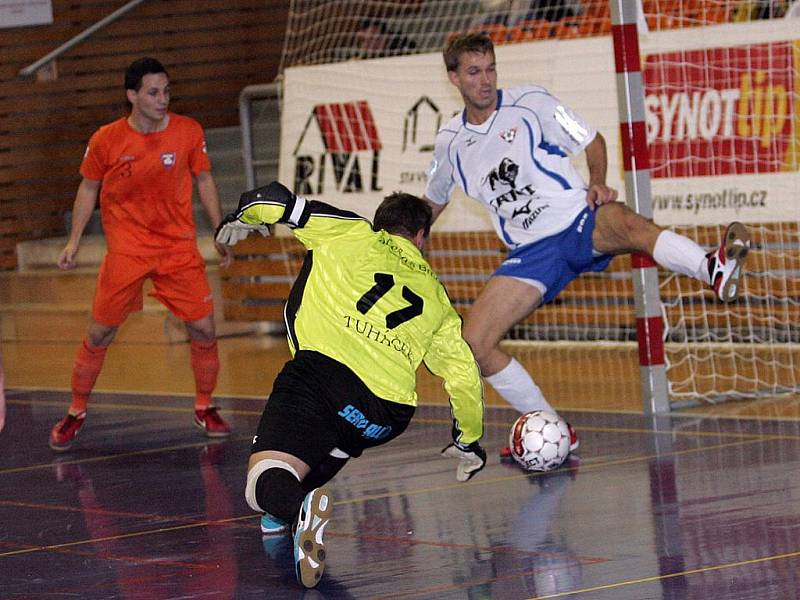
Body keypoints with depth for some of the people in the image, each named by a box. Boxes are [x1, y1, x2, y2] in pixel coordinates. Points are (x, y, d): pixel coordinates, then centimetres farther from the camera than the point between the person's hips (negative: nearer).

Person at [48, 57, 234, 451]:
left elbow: (204, 180, 9)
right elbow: (89, 188, 6)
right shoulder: (106, 140, -9)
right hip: (126, 250, -1)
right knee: (99, 334, 0)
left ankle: (204, 408, 19)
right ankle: (76, 412, 18)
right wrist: (74, 241, 1)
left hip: (179, 247, 1)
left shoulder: (188, 131, -5)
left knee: (204, 330, -2)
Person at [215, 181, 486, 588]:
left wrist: (241, 218, 37)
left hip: (324, 368, -4)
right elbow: (465, 375, 29)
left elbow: (276, 201, 15)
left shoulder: (352, 235, 20)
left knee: (264, 483, -10)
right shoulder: (435, 293, 29)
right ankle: (283, 512, 20)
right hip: (389, 414, 4)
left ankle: (295, 504, -46)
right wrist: (468, 442, 44)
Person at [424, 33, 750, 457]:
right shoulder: (450, 142, 11)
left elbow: (592, 141, 8)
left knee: (627, 223, -40)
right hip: (531, 254, 4)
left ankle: (714, 270, -71)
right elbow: (433, 203, 29)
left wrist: (597, 183, -10)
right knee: (473, 344, -11)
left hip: (579, 224, -4)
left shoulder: (530, 103, 1)